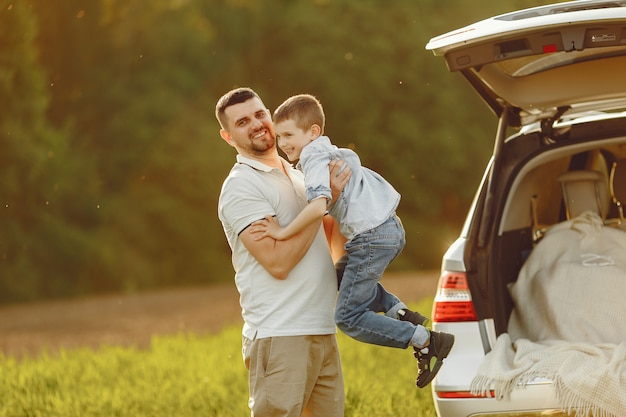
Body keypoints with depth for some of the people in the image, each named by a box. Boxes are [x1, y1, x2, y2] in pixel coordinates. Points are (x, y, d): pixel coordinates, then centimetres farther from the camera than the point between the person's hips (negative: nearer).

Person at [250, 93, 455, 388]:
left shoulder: (315, 160, -13)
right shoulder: (330, 153, 17)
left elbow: (318, 205, -31)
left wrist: (283, 232, -24)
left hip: (373, 237, -10)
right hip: (390, 229, 10)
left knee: (348, 318, -4)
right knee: (343, 274, 33)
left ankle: (426, 340, -8)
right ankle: (400, 313, 17)